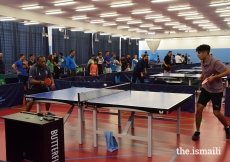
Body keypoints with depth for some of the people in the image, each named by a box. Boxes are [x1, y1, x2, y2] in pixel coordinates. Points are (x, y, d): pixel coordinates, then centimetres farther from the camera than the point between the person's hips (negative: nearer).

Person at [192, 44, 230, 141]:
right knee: (199, 109, -4)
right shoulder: (202, 62, 0)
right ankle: (197, 132, 9)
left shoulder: (215, 62, -23)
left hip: (216, 90, -6)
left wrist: (214, 77, -31)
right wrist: (203, 75, 2)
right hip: (206, 88, 6)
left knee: (216, 113, -2)